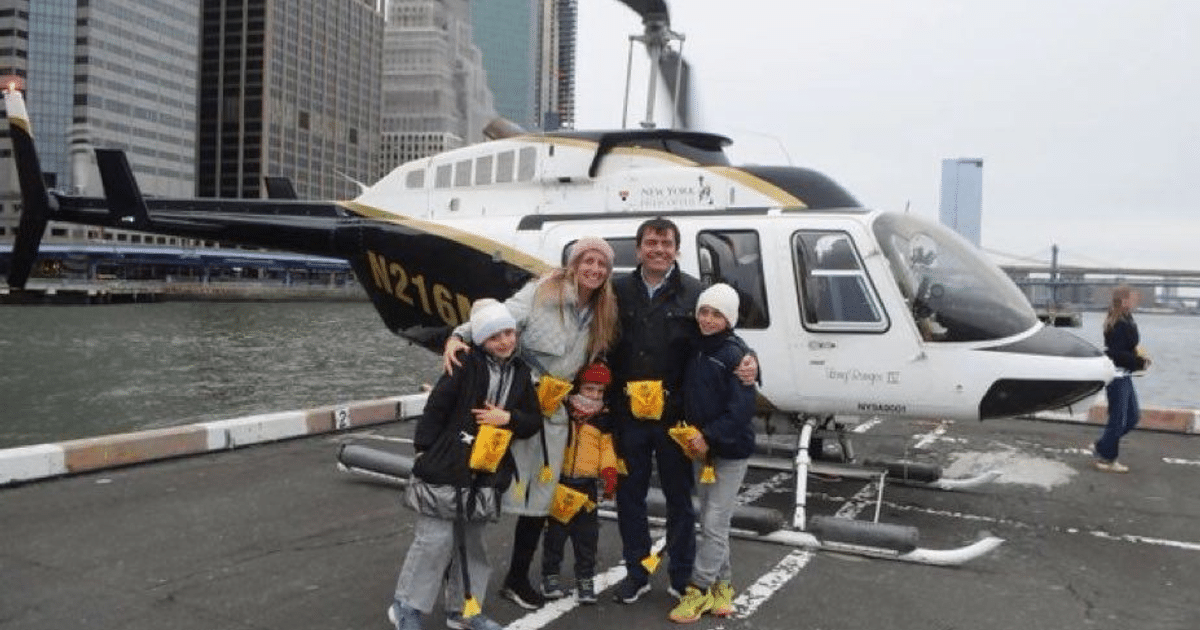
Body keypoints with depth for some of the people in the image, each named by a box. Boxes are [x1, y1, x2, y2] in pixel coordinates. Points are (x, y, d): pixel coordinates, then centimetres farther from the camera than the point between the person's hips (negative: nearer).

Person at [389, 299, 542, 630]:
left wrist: (509, 417, -10)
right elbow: (436, 408, -10)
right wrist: (425, 451, -9)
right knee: (435, 539, -2)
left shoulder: (520, 373, 9)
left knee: (471, 543, 15)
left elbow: (534, 421, 9)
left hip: (486, 476, 6)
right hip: (446, 468, -5)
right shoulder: (467, 366, -9)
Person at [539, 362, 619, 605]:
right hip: (560, 480, -1)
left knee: (587, 534, 5)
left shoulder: (602, 421, 4)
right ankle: (550, 575, 21)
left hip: (588, 485, 1)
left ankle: (585, 579, 16)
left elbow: (607, 448, 4)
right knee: (555, 530, 8)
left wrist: (609, 471, -7)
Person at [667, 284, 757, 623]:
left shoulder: (735, 354, -15)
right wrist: (691, 434, 2)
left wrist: (710, 436, -22)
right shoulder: (695, 350, 7)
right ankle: (722, 585, 27)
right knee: (711, 520, 15)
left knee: (714, 522, -3)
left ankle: (699, 589, 7)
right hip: (701, 448, 7)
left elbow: (742, 408, -20)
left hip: (731, 450, -7)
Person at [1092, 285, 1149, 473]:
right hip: (1117, 376, -10)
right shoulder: (1119, 325, -21)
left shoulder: (1127, 321, 9)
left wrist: (1140, 355, 0)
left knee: (1133, 417, 16)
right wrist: (1140, 362, -17)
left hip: (1124, 376, 10)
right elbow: (1117, 354, -24)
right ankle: (1106, 459, 13)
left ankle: (1102, 447, 24)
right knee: (1118, 419, 0)